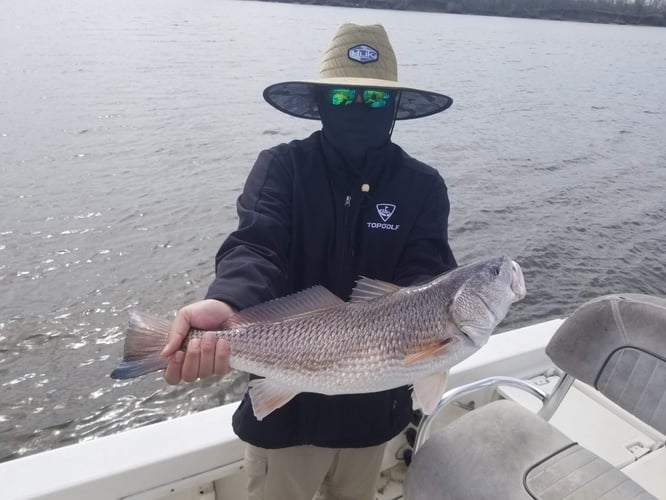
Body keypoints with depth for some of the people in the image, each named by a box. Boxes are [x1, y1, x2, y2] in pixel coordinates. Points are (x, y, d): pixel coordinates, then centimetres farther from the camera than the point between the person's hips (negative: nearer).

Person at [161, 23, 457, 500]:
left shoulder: (422, 186, -5)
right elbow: (256, 249, -25)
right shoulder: (282, 167, -10)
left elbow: (425, 275, -15)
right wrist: (225, 305, -47)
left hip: (374, 406, 3)